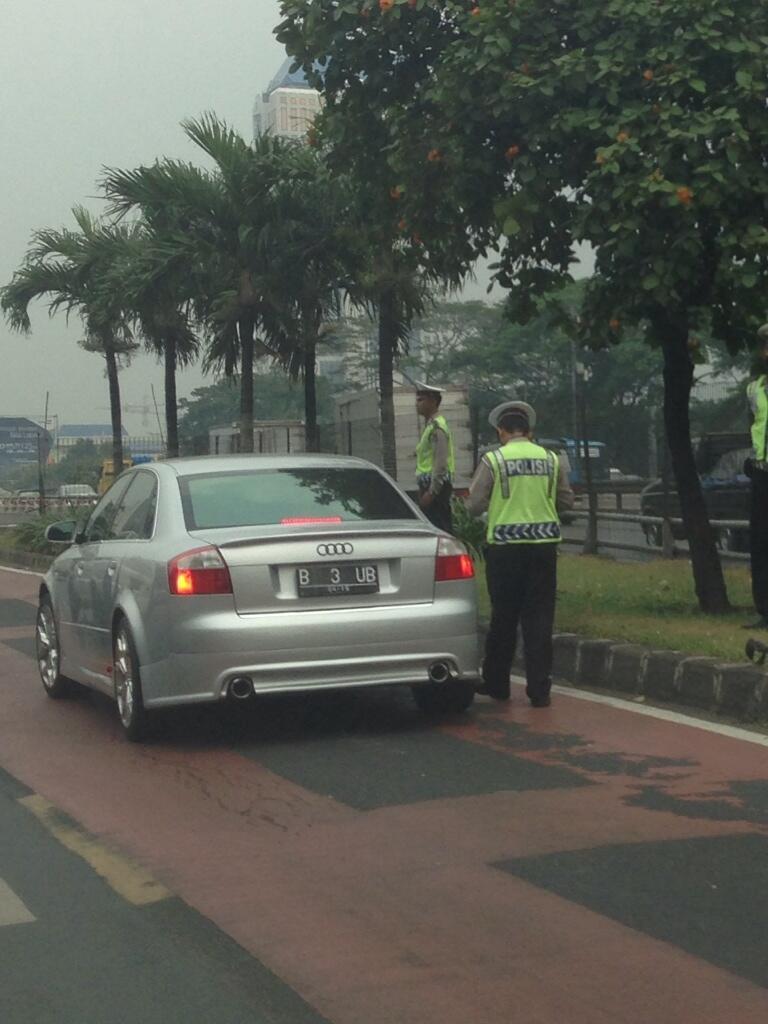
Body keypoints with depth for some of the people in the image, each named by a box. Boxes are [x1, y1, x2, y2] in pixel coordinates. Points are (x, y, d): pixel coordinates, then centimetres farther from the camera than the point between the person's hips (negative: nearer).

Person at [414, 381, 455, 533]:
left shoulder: (437, 427, -13)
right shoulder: (430, 425, 18)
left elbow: (440, 463, -19)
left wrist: (431, 492, -21)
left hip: (436, 486, -10)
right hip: (429, 486, 10)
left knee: (439, 530, -10)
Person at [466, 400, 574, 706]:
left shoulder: (493, 460, -5)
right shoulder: (551, 460, 3)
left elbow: (474, 505, -5)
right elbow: (566, 501, 9)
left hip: (505, 546, -2)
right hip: (544, 544, 2)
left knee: (504, 616, 10)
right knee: (539, 618, 5)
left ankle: (496, 683, 20)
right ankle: (539, 690, 4)